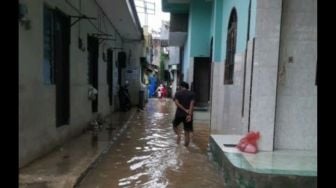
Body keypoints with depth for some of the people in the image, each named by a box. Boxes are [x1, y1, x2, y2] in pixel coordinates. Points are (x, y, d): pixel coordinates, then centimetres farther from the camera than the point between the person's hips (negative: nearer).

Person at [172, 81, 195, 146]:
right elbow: (192, 104, -12)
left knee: (175, 125, 26)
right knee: (187, 132, 8)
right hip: (188, 114, 1)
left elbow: (177, 103, -12)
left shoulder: (177, 93, 2)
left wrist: (185, 110, -14)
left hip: (179, 114, 0)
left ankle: (178, 135, 0)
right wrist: (189, 114, -19)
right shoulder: (192, 94, 2)